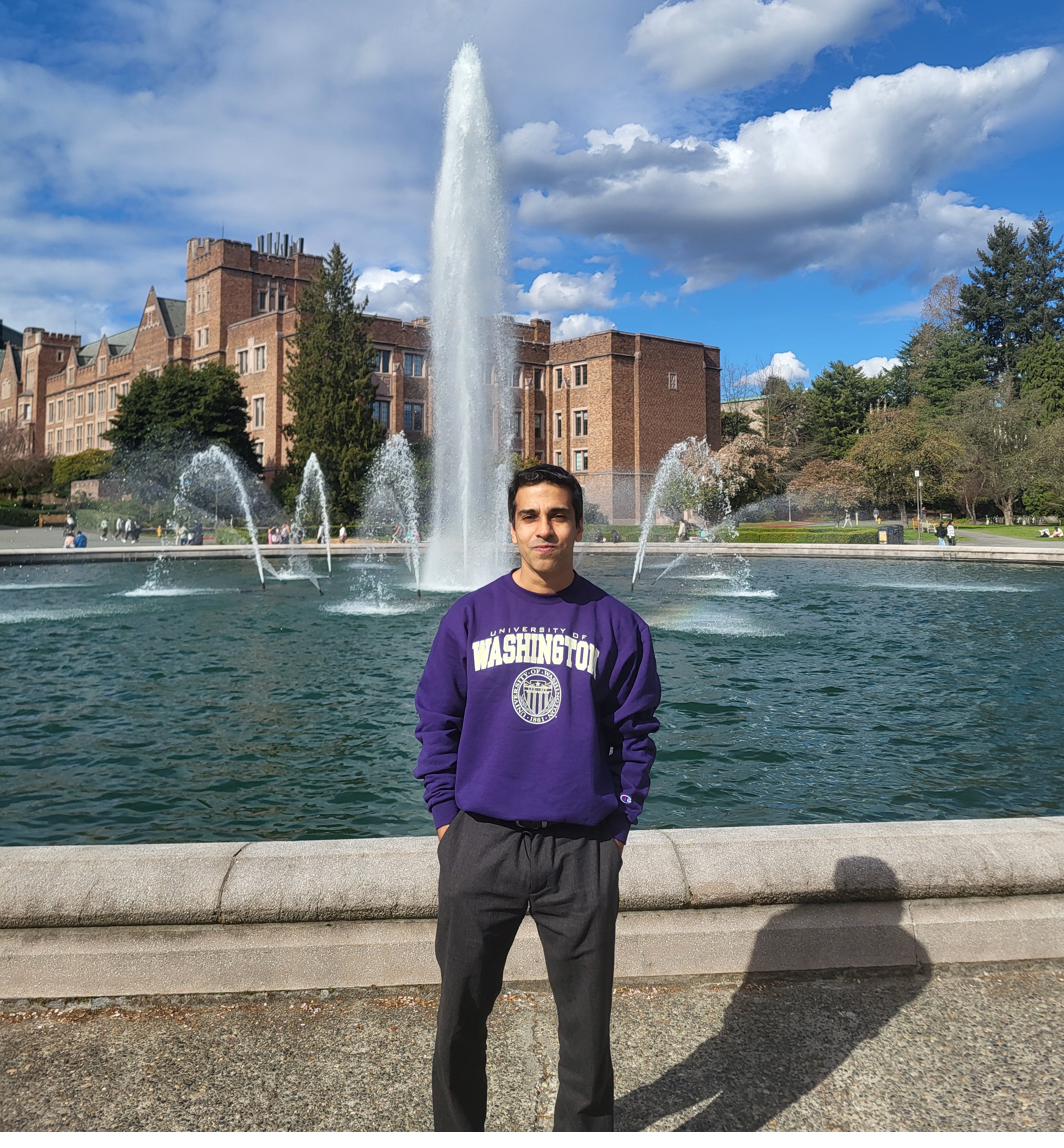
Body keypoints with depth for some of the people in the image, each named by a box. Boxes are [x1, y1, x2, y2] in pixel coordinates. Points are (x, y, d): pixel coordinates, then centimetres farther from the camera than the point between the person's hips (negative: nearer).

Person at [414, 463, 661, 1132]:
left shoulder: (616, 624, 0)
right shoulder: (471, 617, 2)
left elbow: (635, 734, 4)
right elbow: (436, 722, 5)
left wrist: (621, 823, -2)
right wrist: (447, 816, 0)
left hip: (584, 849, 0)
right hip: (481, 844, 1)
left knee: (586, 1015, 11)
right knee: (462, 1011, 13)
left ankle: (585, 1131, 33)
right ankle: (456, 1132, 36)